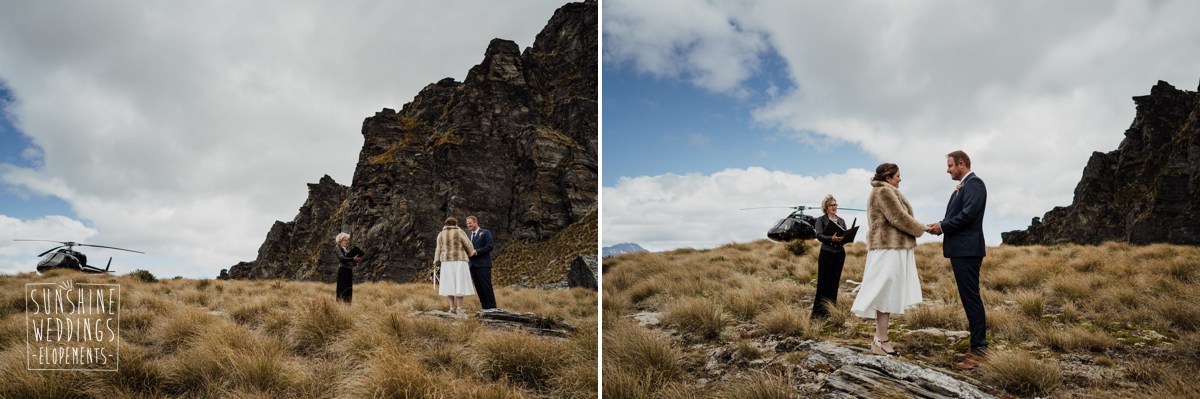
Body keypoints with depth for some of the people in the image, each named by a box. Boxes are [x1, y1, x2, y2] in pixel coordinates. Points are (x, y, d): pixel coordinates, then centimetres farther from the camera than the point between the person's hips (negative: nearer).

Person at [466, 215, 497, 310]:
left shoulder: (485, 233, -2)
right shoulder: (468, 234, 17)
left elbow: (489, 247, -10)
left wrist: (476, 252, -17)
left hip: (483, 264, -6)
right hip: (472, 265, 6)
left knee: (486, 287, -6)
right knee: (478, 288, 7)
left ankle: (492, 307, -1)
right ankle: (484, 307, 13)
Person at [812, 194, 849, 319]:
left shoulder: (841, 221, 16)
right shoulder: (821, 220, 2)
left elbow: (846, 235, 8)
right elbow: (819, 235, -12)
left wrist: (844, 239, -16)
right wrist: (831, 238, -30)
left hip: (840, 253, 5)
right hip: (827, 253, -5)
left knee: (835, 282, 6)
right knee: (824, 282, -6)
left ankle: (830, 310, 13)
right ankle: (818, 311, -4)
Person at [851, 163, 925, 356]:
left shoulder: (883, 192, 22)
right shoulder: (884, 192, -12)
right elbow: (899, 218, -15)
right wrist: (921, 229, -1)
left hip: (891, 248, 11)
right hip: (889, 248, -11)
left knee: (888, 294, 9)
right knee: (886, 292, -9)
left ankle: (879, 338, 11)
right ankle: (882, 340, -6)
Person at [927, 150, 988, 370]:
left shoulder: (974, 183, -10)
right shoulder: (962, 186, 19)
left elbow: (969, 214, -20)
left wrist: (943, 226, -11)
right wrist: (941, 226, 2)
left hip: (967, 250, -10)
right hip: (959, 249, 10)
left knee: (971, 298, -8)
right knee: (968, 298, 12)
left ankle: (979, 351, -5)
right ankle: (977, 346, 18)